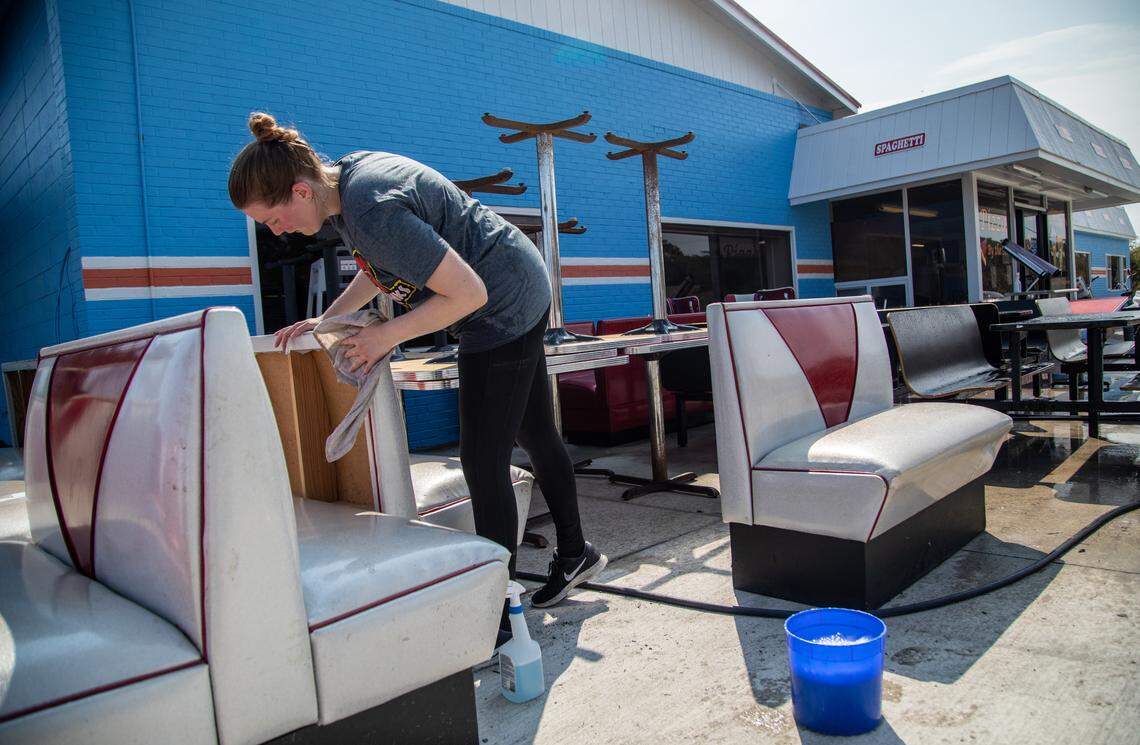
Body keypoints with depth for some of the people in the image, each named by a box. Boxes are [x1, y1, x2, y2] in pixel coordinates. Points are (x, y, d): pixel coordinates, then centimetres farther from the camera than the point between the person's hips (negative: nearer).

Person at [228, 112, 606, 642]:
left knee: (483, 463, -6)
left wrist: (386, 335, -20)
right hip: (520, 296, 10)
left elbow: (468, 292, -29)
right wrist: (324, 321, 8)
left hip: (503, 307, -10)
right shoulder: (345, 175, 1)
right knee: (535, 436, 19)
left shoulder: (374, 212, -30)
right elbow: (377, 269, 17)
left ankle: (494, 617, 8)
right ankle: (575, 554, 37)